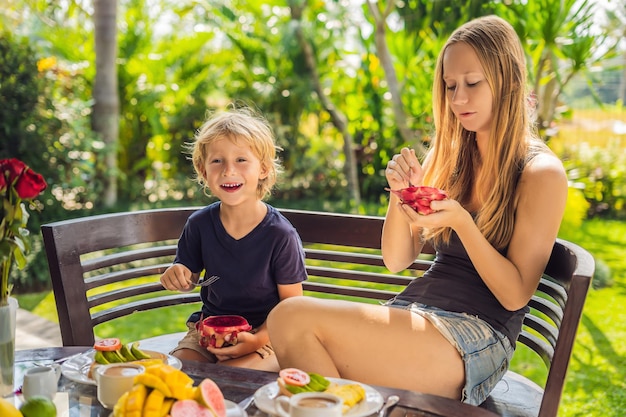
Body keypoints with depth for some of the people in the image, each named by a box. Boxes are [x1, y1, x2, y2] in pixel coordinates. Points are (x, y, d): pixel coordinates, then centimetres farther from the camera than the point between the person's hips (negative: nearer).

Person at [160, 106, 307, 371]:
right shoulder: (199, 224, -3)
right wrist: (176, 275, -14)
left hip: (265, 333, -4)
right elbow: (189, 279, 11)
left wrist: (257, 340, -23)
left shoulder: (280, 234, -15)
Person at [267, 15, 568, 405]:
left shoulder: (542, 173, -4)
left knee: (293, 317, -24)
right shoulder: (448, 155, 13)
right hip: (414, 311, 6)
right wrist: (400, 194, -6)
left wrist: (460, 220, -19)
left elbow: (515, 294, -7)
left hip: (477, 339, -5)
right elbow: (397, 260, 12)